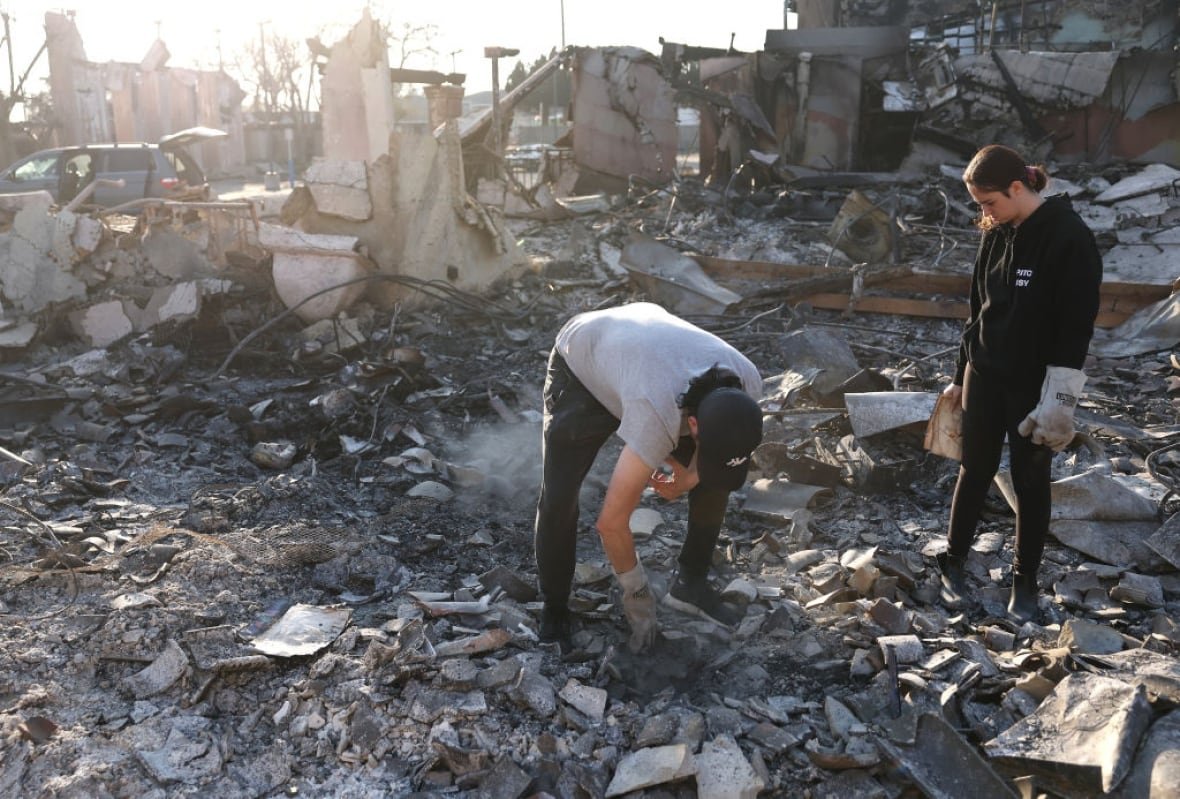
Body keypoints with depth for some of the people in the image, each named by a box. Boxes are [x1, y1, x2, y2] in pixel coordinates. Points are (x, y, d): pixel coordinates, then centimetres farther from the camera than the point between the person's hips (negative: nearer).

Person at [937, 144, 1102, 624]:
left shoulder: (1070, 238, -15)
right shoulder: (996, 236, 3)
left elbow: (1077, 327, -16)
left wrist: (1059, 401, -18)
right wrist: (961, 375, 14)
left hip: (1035, 386, -4)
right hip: (985, 377, 5)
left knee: (1030, 482, 7)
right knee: (975, 471, 12)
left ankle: (1025, 581, 21)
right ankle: (954, 562, 25)